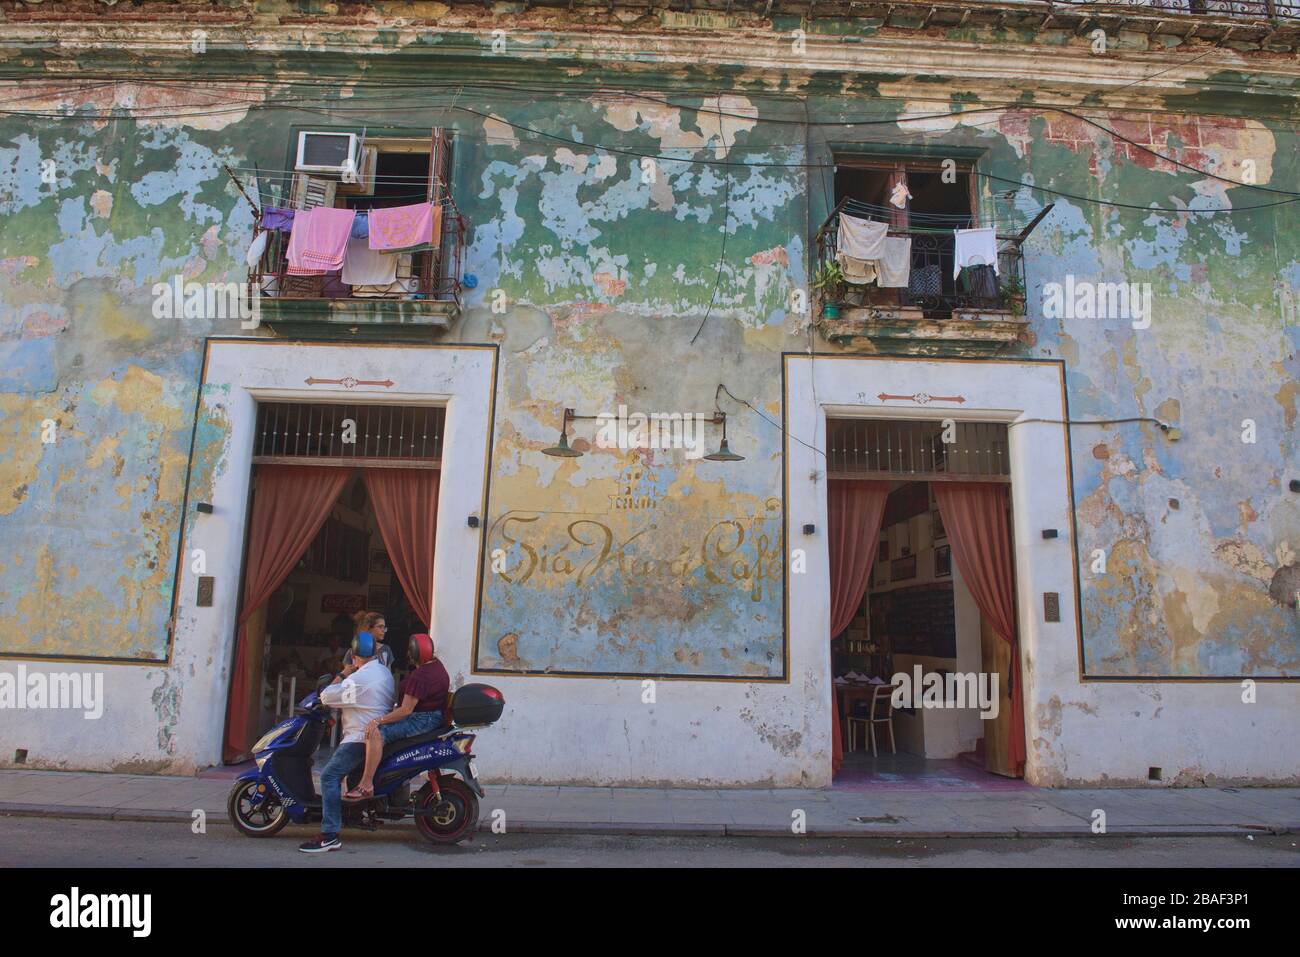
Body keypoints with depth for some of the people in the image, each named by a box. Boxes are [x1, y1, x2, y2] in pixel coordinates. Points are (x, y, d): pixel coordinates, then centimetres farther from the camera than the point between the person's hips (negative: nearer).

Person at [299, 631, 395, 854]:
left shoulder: (358, 679, -18)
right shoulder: (385, 672, 11)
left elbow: (326, 697, -12)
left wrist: (342, 674, 1)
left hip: (361, 738, -10)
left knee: (330, 776, -15)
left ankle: (330, 835, -21)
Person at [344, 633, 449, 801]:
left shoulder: (419, 677, -23)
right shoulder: (435, 663, 9)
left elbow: (406, 710, -25)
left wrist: (377, 722, -20)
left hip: (422, 719, -11)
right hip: (433, 716, 11)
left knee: (376, 733, -23)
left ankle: (366, 786, -24)